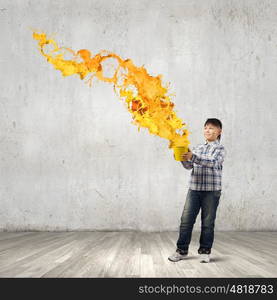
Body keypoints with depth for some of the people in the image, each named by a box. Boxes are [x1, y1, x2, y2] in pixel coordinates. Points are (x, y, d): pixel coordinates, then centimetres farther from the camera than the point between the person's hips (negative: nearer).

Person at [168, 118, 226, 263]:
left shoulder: (220, 148, 0)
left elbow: (213, 162, -19)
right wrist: (183, 157, -9)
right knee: (186, 220, 1)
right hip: (194, 189, 4)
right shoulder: (197, 147, 16)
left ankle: (205, 251, 16)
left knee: (207, 222, 3)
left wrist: (193, 157, -28)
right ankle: (181, 250, 10)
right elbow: (189, 166, 12)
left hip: (211, 191, -4)